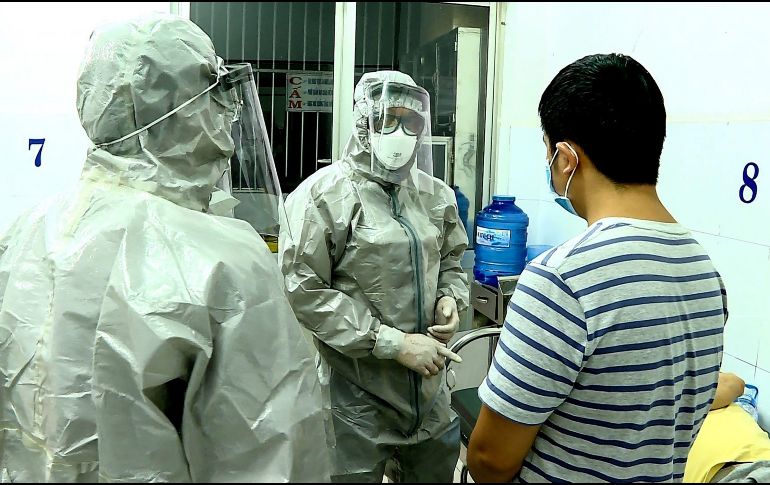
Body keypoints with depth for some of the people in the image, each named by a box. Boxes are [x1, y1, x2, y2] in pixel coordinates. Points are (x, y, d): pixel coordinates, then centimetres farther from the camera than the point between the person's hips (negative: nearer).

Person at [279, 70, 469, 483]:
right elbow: (304, 291, -19)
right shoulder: (325, 195, -14)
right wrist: (394, 342, -20)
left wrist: (450, 298, -3)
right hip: (357, 391, -6)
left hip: (428, 383, 6)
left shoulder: (435, 195, 6)